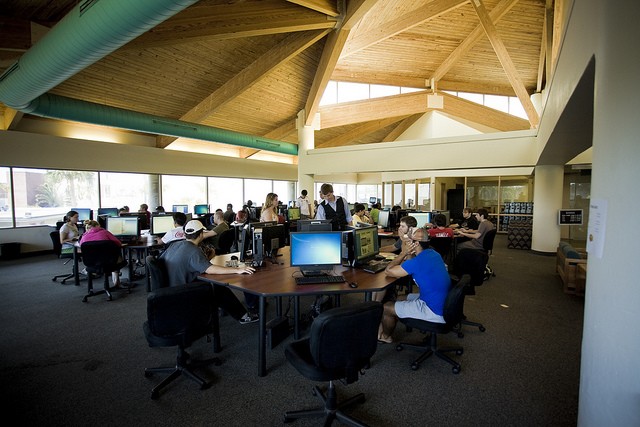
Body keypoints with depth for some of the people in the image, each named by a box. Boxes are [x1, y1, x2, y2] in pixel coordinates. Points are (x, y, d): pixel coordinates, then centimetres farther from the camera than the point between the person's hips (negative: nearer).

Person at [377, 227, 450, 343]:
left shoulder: (417, 262, -26)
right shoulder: (433, 253, 2)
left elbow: (388, 271, -15)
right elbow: (408, 266, 15)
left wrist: (403, 253, -10)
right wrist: (407, 255, -2)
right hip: (444, 303, 9)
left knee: (386, 308, 2)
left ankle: (386, 336, 30)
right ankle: (387, 326, 38)